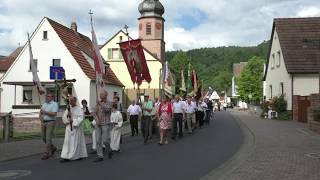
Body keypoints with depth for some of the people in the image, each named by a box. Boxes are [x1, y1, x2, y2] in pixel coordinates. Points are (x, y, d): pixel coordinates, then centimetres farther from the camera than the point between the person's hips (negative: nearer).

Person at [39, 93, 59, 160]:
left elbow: (54, 114, -21)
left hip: (51, 123, -7)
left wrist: (45, 112, -19)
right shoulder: (44, 104, 12)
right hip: (43, 123, 7)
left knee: (48, 138, -8)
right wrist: (42, 122, -9)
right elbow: (40, 115, 7)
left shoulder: (54, 104, -8)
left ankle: (47, 154, -2)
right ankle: (52, 148, 30)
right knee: (44, 138, 10)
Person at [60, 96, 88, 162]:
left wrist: (73, 121, -21)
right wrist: (67, 116, -13)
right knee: (67, 142, 1)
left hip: (76, 128, -5)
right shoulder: (68, 109, 11)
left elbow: (80, 119, -13)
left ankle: (80, 155, 11)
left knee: (76, 142, 0)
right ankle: (66, 157, 2)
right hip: (69, 128, 5)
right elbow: (64, 117, 6)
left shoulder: (79, 109, -5)